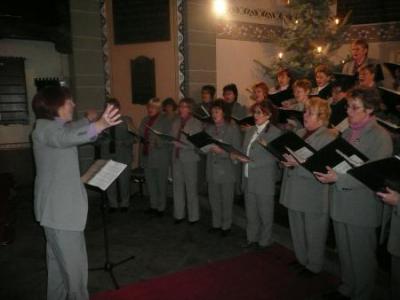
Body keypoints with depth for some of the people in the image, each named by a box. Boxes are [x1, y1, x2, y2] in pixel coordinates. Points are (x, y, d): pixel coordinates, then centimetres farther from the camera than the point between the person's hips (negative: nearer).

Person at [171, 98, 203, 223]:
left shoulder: (196, 124, -7)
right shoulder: (176, 122, 11)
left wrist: (181, 145, -22)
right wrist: (171, 141, -2)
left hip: (190, 159, -5)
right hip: (176, 158, 6)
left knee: (191, 188, 3)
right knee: (178, 187, 12)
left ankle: (193, 217, 17)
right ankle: (179, 214, 26)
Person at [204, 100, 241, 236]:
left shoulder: (233, 128, -4)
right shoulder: (209, 128, 11)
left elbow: (237, 150, -10)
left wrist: (221, 151, -22)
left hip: (227, 170, -4)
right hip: (212, 169, 5)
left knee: (226, 200, 5)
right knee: (214, 199, 13)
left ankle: (226, 226, 21)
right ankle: (216, 224, 29)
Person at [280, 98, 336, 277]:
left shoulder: (328, 138, -14)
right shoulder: (299, 133, 9)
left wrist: (298, 164, -29)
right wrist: (285, 159, -6)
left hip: (314, 197, -7)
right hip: (295, 192, 7)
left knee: (314, 235, 11)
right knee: (297, 231, 21)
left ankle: (314, 266, 31)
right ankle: (301, 259, 41)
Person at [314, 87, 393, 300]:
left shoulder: (380, 137, -13)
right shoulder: (347, 132, 7)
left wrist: (338, 178, -28)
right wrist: (325, 170, -6)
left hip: (361, 208, -6)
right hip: (340, 203, 6)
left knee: (361, 256, 11)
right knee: (344, 252, 21)